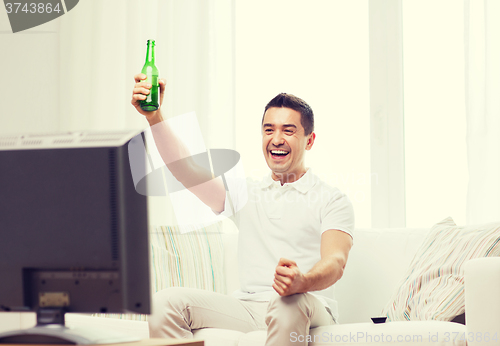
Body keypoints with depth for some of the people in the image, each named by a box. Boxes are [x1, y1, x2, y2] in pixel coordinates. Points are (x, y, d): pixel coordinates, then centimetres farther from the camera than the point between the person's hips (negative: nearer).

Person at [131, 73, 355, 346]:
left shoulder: (332, 200, 7)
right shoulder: (246, 194, 21)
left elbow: (335, 262, -10)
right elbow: (186, 169, 7)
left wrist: (303, 282, -35)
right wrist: (154, 117, -9)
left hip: (309, 311, -4)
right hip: (248, 308, 4)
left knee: (289, 303, -41)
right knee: (166, 302, -20)